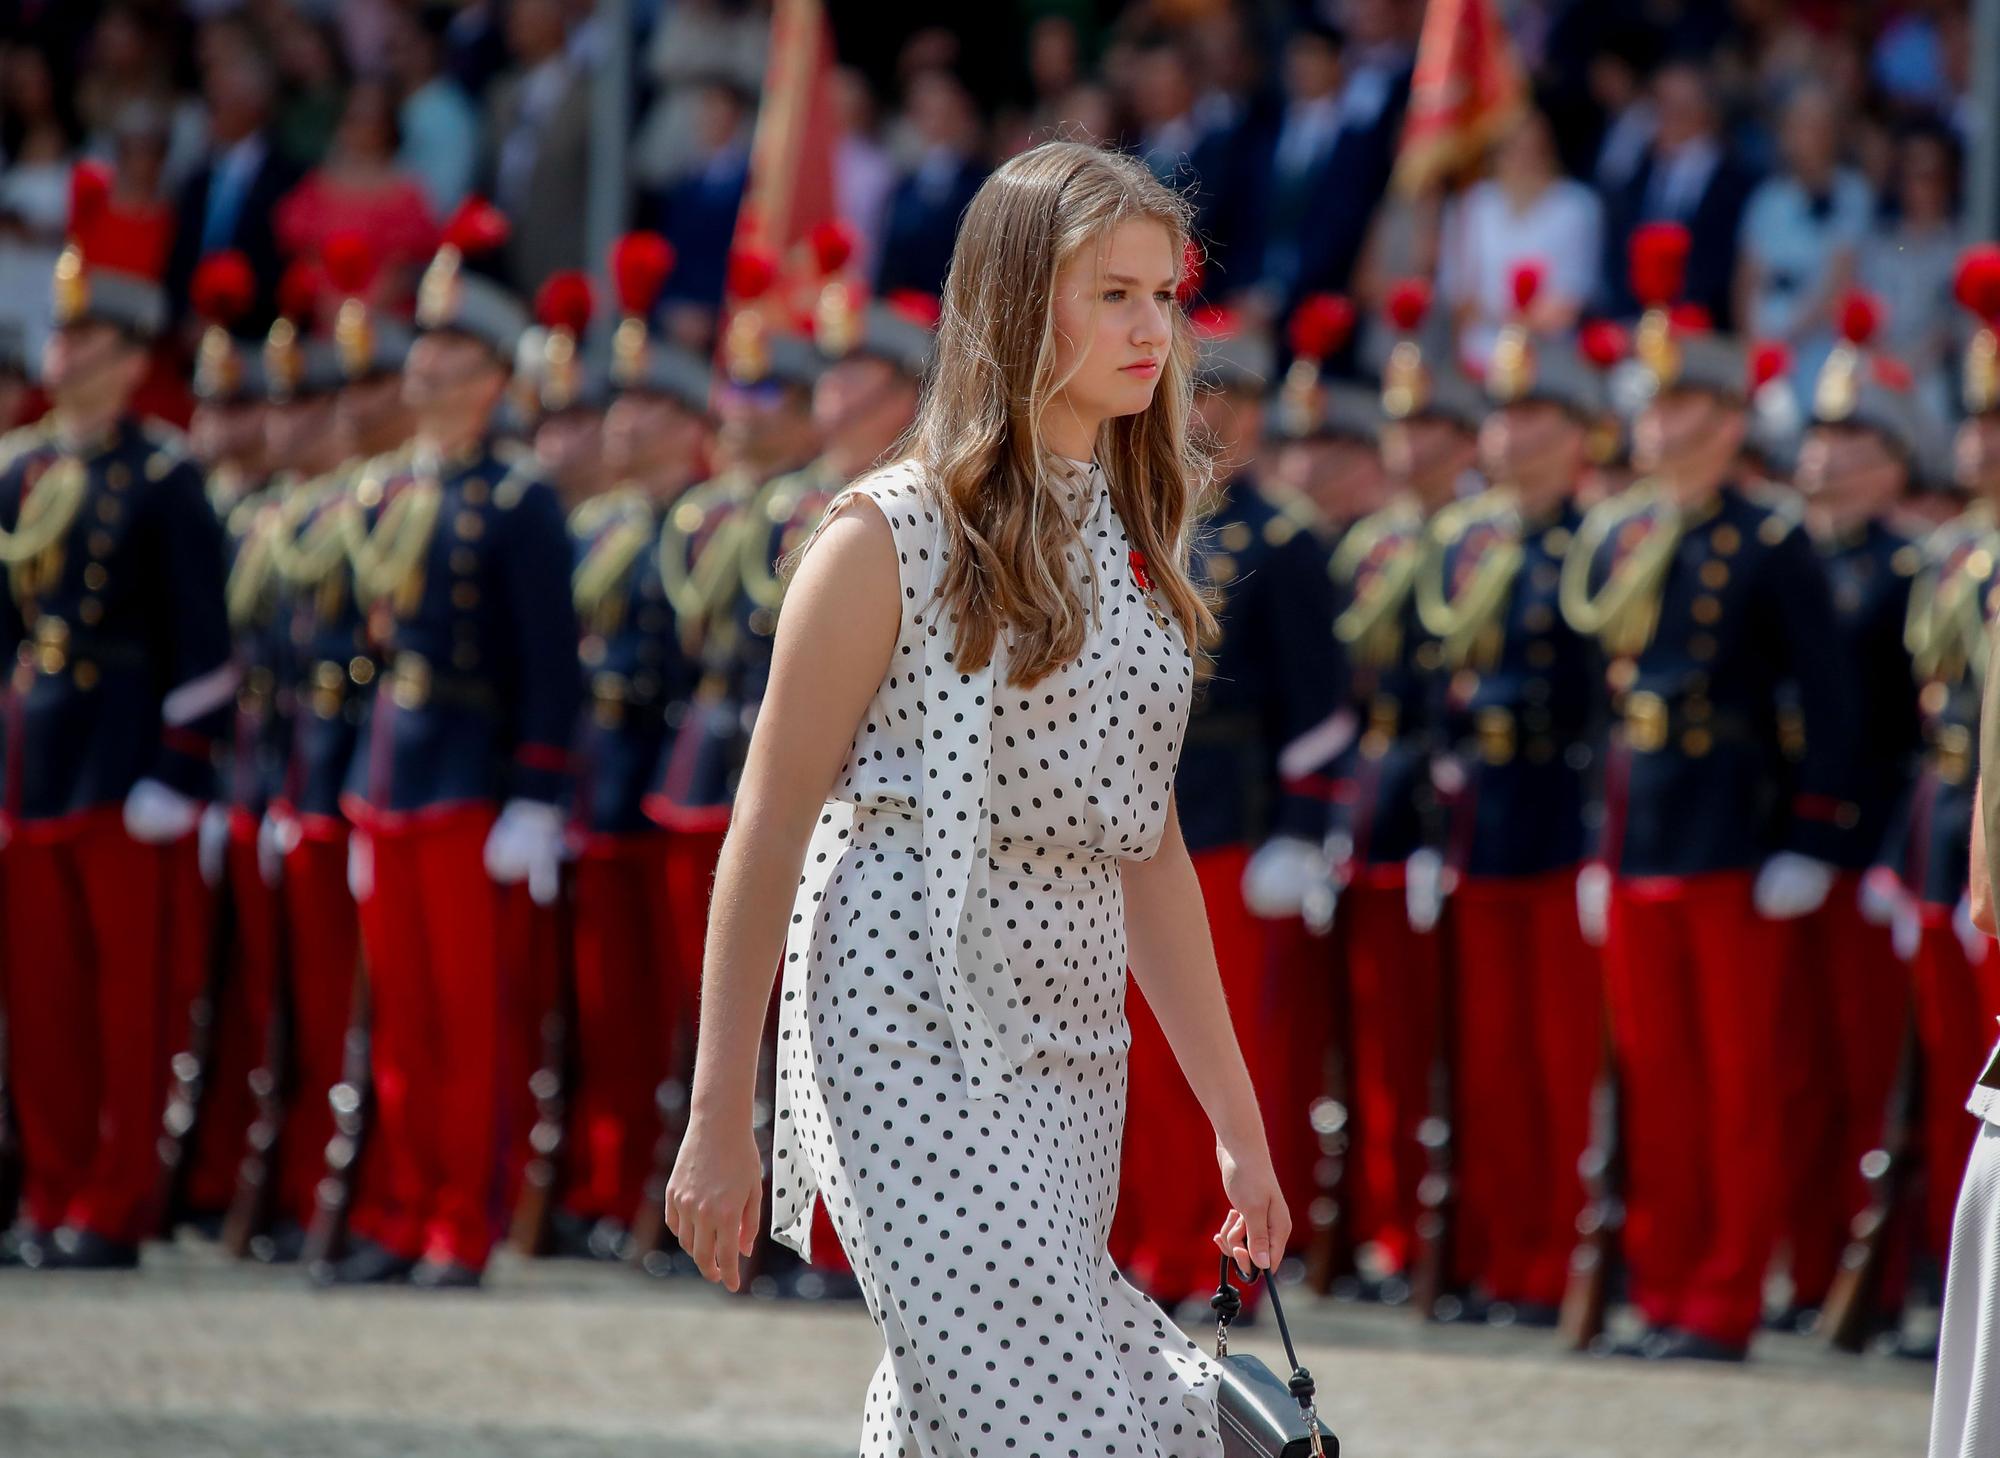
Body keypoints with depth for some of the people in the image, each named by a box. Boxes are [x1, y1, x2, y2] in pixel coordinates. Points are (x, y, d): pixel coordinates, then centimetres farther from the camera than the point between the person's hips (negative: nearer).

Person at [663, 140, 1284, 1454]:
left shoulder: (1137, 541, 13)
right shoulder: (894, 535, -7)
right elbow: (770, 827, -5)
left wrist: (1236, 1120, 17)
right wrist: (719, 1122, -6)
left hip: (1073, 1071, 6)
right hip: (911, 1052, -6)